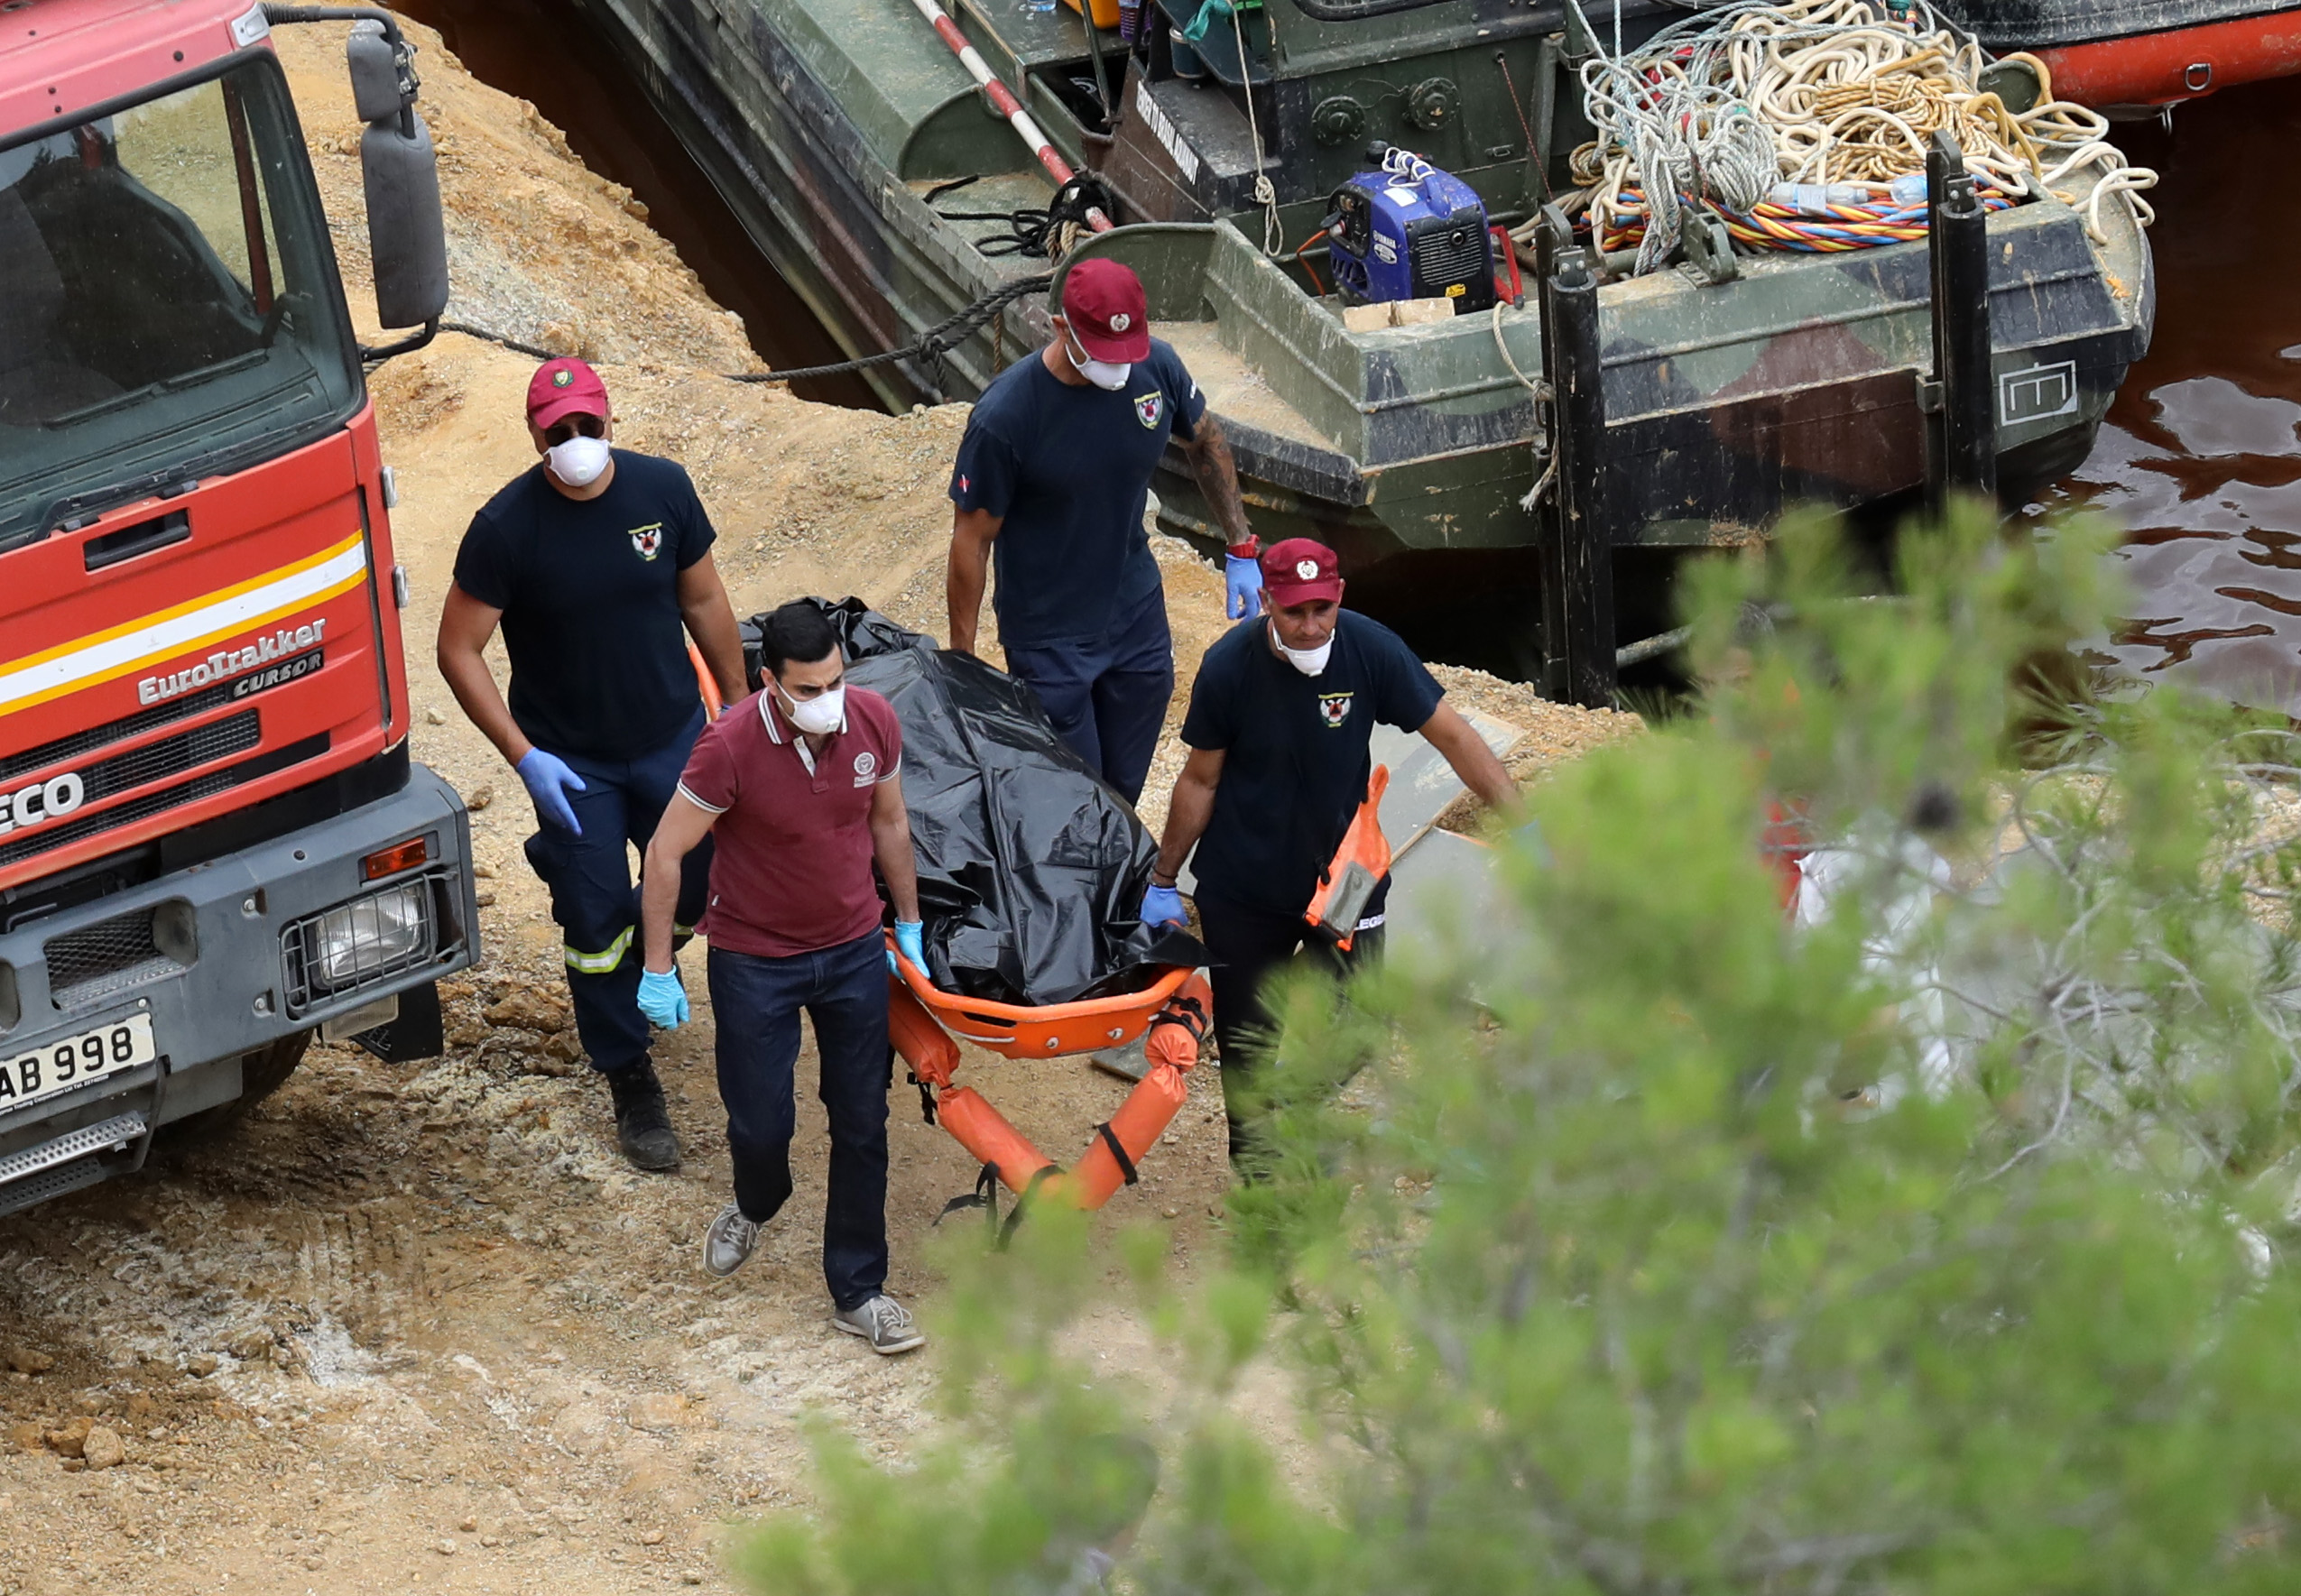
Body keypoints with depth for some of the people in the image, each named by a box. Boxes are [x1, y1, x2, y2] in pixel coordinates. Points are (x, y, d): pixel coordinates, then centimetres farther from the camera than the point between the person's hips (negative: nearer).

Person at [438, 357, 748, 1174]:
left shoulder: (661, 488, -10)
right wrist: (523, 757, -18)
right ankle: (630, 1081, 20)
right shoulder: (506, 526, -19)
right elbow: (459, 650, -13)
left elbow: (703, 600, 4)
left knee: (700, 888, 10)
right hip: (573, 760, -3)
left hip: (672, 737, 3)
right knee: (597, 922, 3)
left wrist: (740, 703, 9)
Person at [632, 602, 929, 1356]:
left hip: (853, 952, 3)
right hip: (755, 960, -3)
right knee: (760, 1122, 4)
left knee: (862, 1123, 6)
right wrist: (659, 970, -12)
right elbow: (664, 854, -15)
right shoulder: (730, 748, -26)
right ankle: (755, 1206, 41)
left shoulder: (873, 721, -13)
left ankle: (858, 1291, 20)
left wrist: (909, 924, 14)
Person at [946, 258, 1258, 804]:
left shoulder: (1156, 367, -13)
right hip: (1049, 633, -4)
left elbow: (1205, 443, 9)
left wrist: (1242, 550, 9)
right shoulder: (1005, 415, -26)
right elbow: (972, 539, -16)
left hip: (1137, 614, 4)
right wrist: (961, 662, -11)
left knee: (1125, 791, 16)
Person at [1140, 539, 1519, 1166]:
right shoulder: (1229, 666, -18)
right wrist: (1163, 881, 2)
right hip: (1244, 892, -1)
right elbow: (1201, 780, -4)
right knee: (1247, 1043, 5)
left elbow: (1454, 737, -10)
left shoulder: (1370, 650, -17)